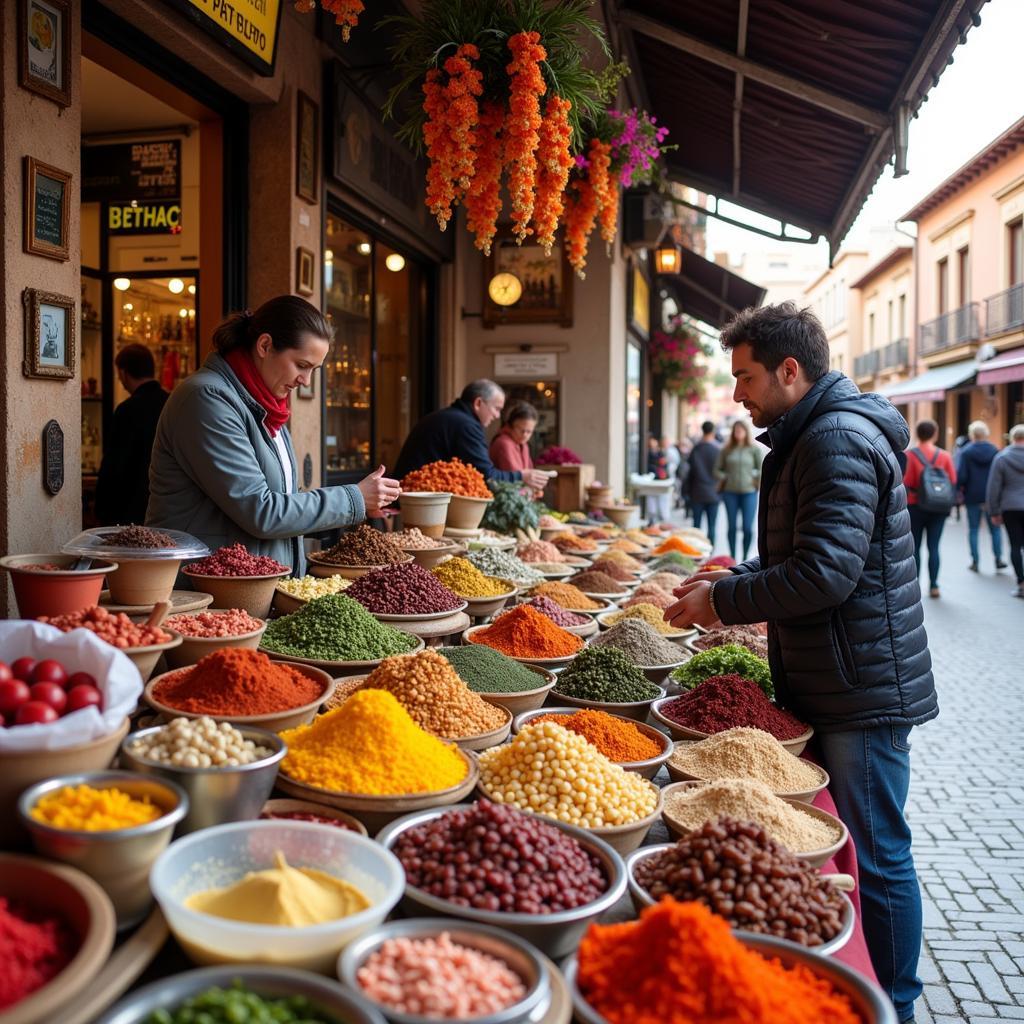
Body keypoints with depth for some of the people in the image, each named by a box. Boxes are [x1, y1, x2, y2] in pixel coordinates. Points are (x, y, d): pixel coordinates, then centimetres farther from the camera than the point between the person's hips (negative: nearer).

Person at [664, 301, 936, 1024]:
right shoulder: (811, 437, 15)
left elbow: (824, 574, -27)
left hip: (862, 692, -10)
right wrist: (735, 577, 8)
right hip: (828, 685, 10)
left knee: (879, 855, 3)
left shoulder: (838, 440, -19)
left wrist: (721, 601, -17)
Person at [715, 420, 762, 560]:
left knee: (748, 528, -5)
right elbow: (717, 469, 11)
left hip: (749, 492, -2)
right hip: (730, 492, 2)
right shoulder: (726, 450, 6)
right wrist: (724, 479, -2)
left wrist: (755, 481, -3)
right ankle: (733, 558, 14)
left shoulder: (754, 449, 2)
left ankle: (745, 558, 8)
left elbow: (761, 469, 5)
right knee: (731, 527, 6)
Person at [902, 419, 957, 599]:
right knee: (933, 547, 6)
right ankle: (934, 586, 3)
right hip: (939, 509, 2)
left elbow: (907, 483, -14)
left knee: (915, 547, 7)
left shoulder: (910, 455, -10)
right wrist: (948, 505, 10)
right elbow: (953, 481, -1)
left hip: (915, 506, -2)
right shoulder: (944, 455, -1)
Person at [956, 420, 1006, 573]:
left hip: (972, 497, -2)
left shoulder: (965, 452, -8)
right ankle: (998, 559, 10)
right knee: (995, 529, 11)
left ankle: (975, 562, 7)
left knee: (973, 530, 6)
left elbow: (960, 475, -12)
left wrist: (959, 491, 2)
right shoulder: (995, 451, -1)